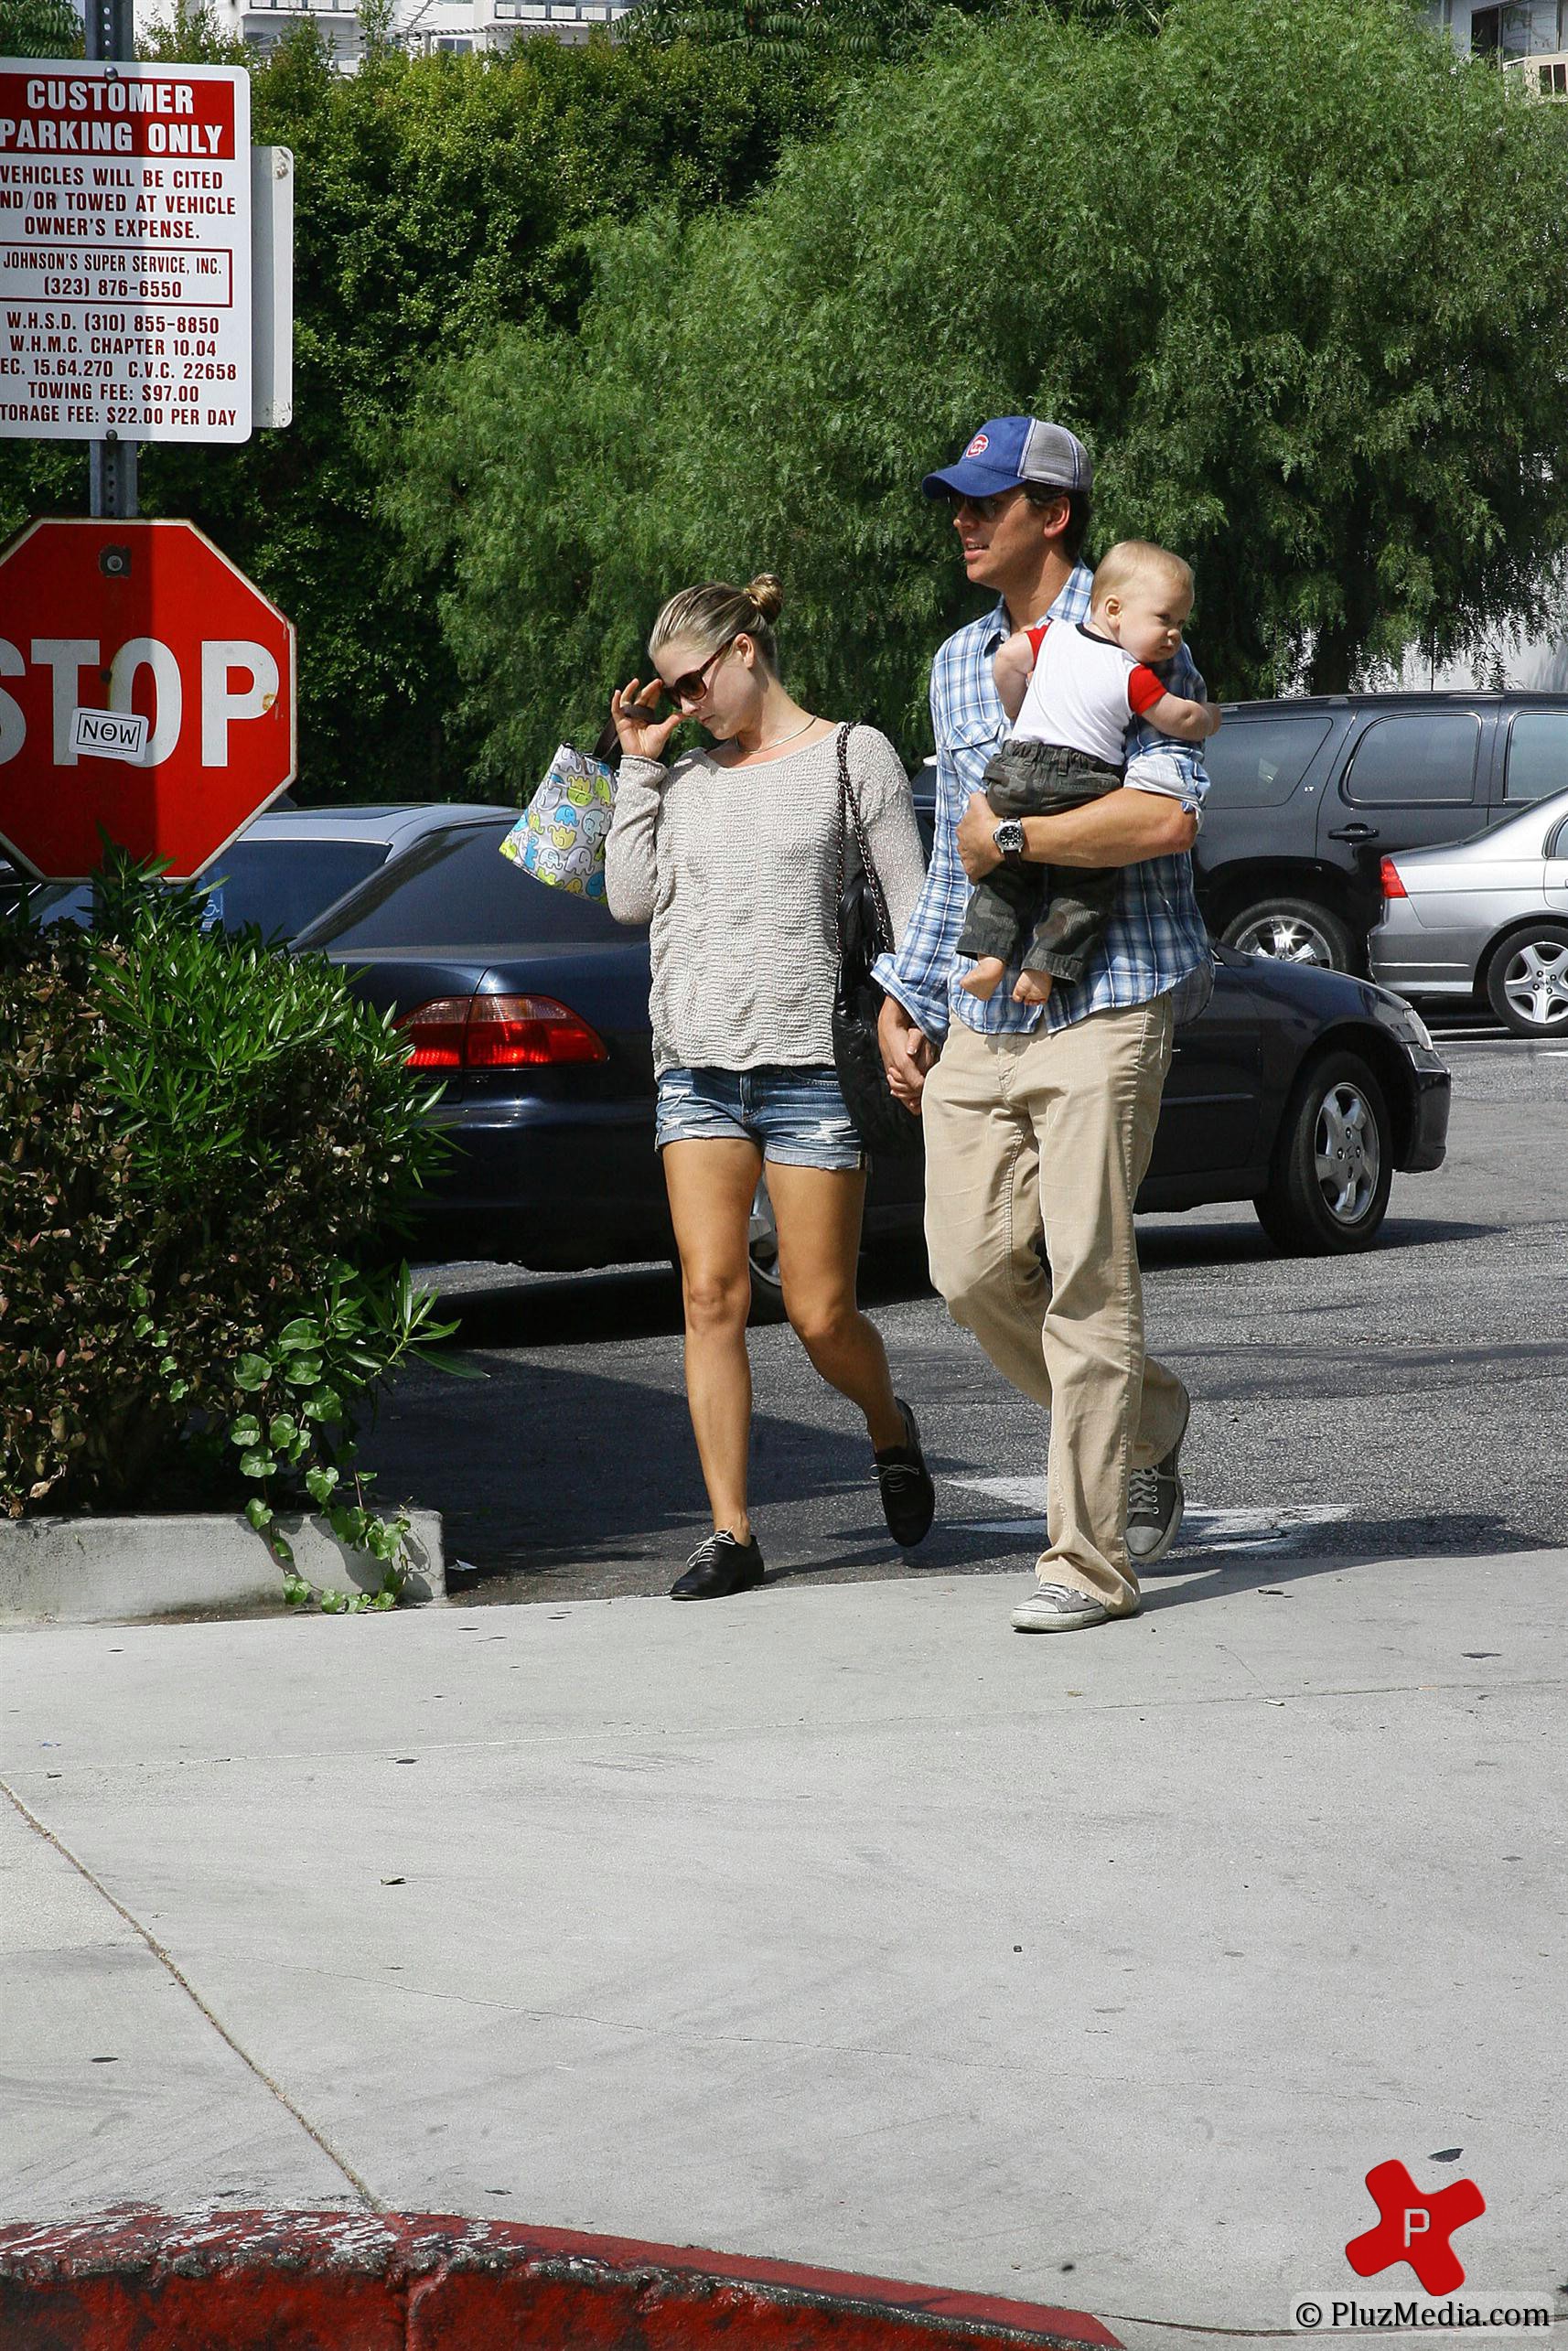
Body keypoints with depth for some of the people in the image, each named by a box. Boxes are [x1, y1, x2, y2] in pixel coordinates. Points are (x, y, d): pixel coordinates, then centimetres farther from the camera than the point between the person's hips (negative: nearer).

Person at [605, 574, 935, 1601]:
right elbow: (630, 898, 7)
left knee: (820, 1313, -3)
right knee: (712, 1297, -5)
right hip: (697, 1062, 4)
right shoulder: (688, 777, 15)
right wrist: (638, 762, 8)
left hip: (810, 1061, -4)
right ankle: (732, 1534, -2)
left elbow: (910, 906, 3)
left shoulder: (852, 755, 4)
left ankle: (891, 1428, 30)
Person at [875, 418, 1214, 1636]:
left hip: (1106, 1001, -7)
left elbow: (1168, 814, -22)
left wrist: (1011, 837, -14)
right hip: (981, 1016, 7)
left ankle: (1089, 1559, -2)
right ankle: (1145, 1424, 26)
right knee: (973, 1267, 2)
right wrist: (906, 1001, 20)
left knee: (1087, 1278, -7)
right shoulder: (958, 664, 17)